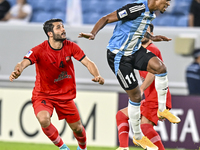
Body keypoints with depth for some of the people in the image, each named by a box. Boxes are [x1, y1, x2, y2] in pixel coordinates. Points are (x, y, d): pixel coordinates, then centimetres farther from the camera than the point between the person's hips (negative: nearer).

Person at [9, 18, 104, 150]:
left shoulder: (70, 47, -7)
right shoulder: (39, 50, -21)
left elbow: (88, 62, -7)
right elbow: (24, 63, -35)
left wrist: (97, 76, -28)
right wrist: (17, 71, -60)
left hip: (66, 96, 4)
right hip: (43, 96, -4)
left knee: (77, 128, 8)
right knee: (44, 119, -32)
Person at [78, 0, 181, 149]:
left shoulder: (151, 13, 4)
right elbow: (106, 18, -23)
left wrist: (152, 37, 21)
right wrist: (93, 34, -35)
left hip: (135, 51, 8)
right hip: (118, 56, -8)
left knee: (160, 67, -19)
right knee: (135, 96, -3)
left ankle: (162, 109, -2)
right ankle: (138, 137, 15)